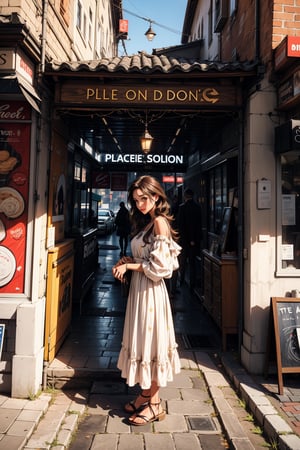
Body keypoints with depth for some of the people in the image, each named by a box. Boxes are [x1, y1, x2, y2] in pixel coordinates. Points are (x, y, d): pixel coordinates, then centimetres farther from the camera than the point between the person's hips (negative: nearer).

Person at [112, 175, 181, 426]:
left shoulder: (159, 222, -16)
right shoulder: (146, 222, 12)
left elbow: (160, 266, -20)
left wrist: (129, 266, -13)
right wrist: (127, 261, 2)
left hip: (151, 290, -9)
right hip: (139, 288, 9)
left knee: (151, 342, 1)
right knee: (143, 341, 15)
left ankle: (154, 404, 17)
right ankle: (146, 394, 30)